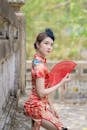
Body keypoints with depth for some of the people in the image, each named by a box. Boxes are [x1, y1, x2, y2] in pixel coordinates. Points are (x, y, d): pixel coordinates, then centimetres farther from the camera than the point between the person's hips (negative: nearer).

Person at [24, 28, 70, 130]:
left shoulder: (39, 60, 5)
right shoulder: (39, 65, -24)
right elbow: (41, 93, -23)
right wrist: (61, 83, -16)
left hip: (42, 104, 10)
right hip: (37, 106, -10)